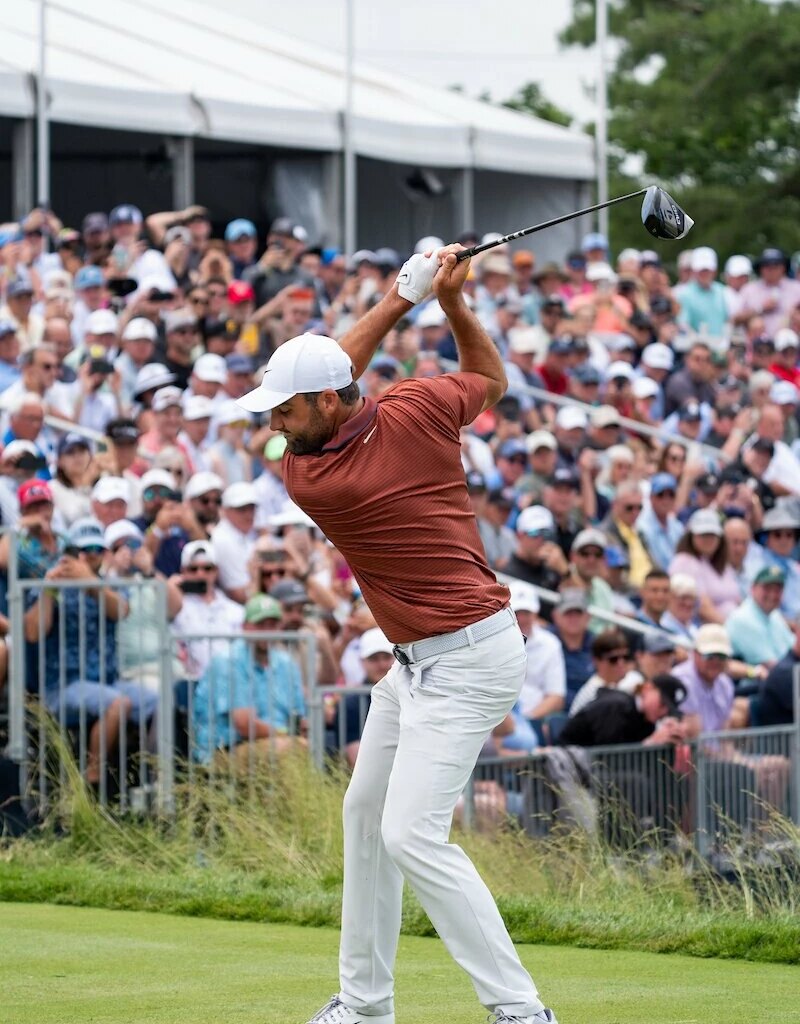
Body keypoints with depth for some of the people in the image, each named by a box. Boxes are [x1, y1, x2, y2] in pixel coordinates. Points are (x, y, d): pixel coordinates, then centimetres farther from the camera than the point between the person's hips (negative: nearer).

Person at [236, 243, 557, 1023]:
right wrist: (451, 300, 5)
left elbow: (337, 374, -2)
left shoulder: (306, 479, -19)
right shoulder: (414, 411, -4)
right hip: (418, 660, 10)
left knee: (413, 837, -18)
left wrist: (401, 299, -3)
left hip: (464, 662, -10)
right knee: (365, 812, 18)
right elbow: (490, 377, 15)